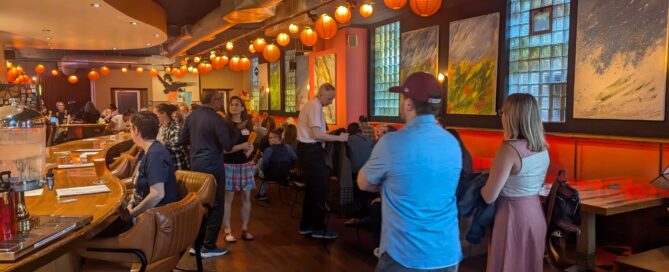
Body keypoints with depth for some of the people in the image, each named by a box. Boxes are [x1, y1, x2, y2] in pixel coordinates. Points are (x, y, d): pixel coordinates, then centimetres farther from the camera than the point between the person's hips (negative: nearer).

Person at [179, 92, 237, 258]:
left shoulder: (192, 116, 6)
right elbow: (228, 146, -18)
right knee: (215, 205, 3)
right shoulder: (216, 119, -16)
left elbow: (182, 141, 10)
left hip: (195, 165, 8)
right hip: (212, 166, -7)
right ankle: (208, 247, 7)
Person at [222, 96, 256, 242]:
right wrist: (241, 146, -22)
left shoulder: (248, 124, 9)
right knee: (228, 198, -1)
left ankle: (245, 229, 18)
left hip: (246, 164, 5)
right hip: (229, 165, -5)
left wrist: (251, 148, -4)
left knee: (246, 197, 7)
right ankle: (228, 230, 8)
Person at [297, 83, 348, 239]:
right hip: (311, 150, -11)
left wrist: (333, 136, 16)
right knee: (320, 188, -3)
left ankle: (306, 225, 24)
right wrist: (338, 138, -21)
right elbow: (316, 134, -26)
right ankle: (318, 228, 5)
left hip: (307, 149, 11)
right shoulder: (315, 106, -17)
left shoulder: (311, 105, 16)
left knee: (312, 188, 16)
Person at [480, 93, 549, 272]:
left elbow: (489, 197, -19)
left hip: (513, 215, -8)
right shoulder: (543, 148, 3)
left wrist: (478, 186, 1)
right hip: (535, 213, 8)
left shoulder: (510, 149, -20)